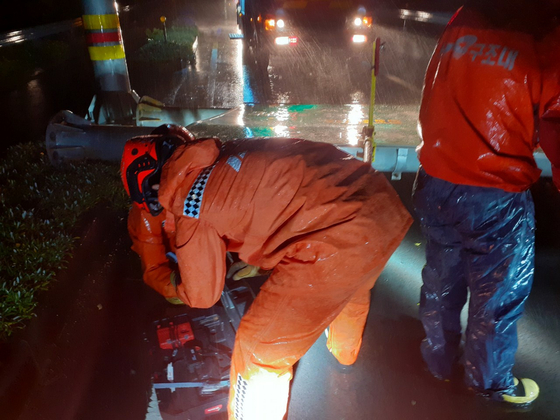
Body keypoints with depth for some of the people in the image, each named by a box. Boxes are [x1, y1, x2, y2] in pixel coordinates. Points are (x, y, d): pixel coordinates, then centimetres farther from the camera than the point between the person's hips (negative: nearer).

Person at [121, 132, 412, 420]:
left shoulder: (189, 207, -2)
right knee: (351, 288, 40)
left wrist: (177, 289, 36)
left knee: (259, 350, 6)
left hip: (343, 239, -10)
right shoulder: (224, 156, 17)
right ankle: (345, 351, 70)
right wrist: (252, 259, 46)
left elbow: (203, 296, 13)